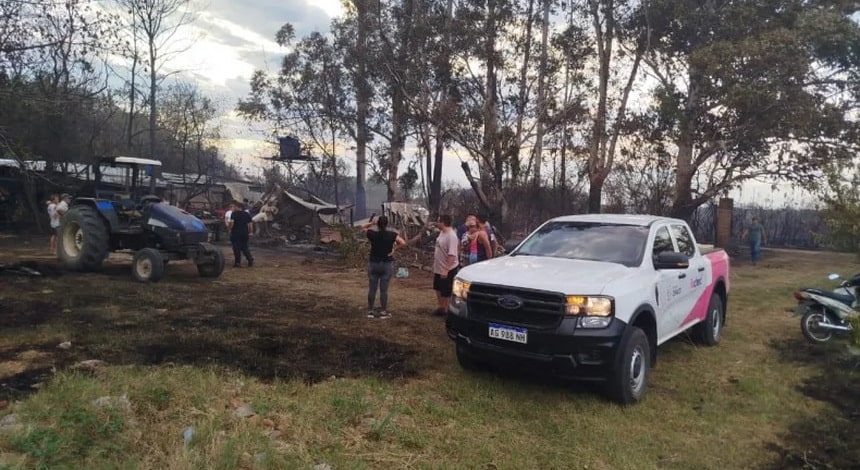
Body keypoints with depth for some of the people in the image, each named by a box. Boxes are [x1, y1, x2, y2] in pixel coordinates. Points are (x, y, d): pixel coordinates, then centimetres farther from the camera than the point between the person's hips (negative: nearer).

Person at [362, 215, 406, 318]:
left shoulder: (373, 234, -5)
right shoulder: (392, 234, -7)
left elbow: (363, 228, 12)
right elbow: (403, 242, -15)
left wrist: (371, 223, -1)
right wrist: (394, 248, -4)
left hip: (373, 264, 1)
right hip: (387, 264, -1)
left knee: (372, 289, 9)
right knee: (384, 289, 3)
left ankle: (370, 311, 17)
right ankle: (383, 312, 10)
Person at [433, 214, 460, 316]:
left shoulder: (451, 236, -26)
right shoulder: (442, 232, 4)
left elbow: (452, 255, -30)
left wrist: (446, 270, -32)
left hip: (448, 270, -10)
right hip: (438, 268, 10)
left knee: (447, 292, 2)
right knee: (438, 288, 22)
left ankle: (447, 310, 15)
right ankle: (441, 307, 38)